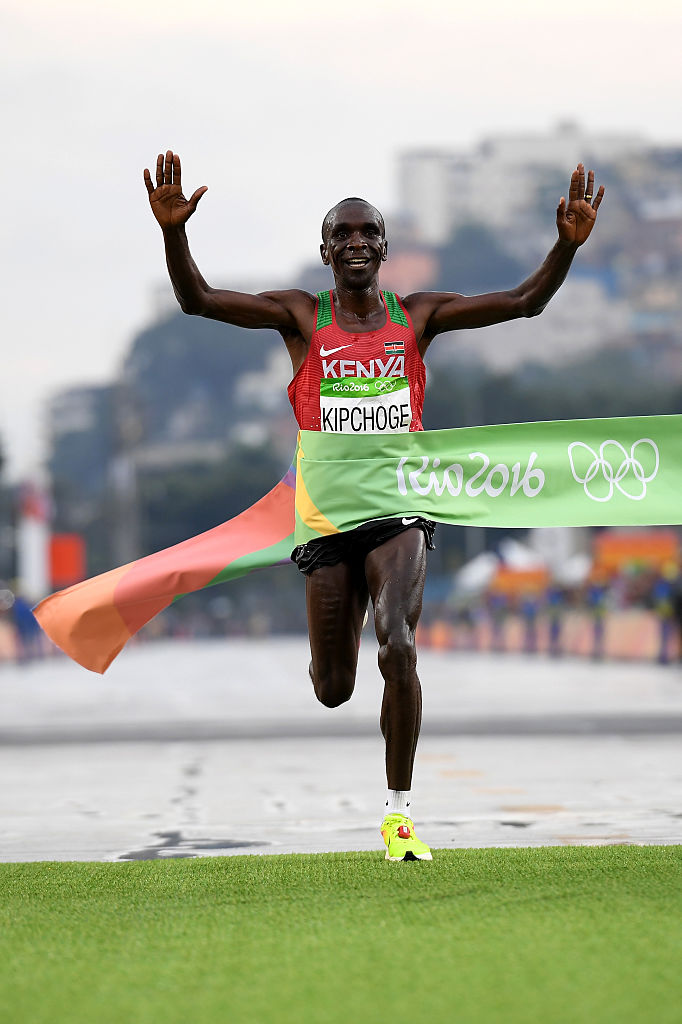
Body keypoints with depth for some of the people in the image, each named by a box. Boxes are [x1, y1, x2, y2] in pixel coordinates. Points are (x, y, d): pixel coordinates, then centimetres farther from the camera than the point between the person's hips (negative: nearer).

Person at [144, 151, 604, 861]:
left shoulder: (417, 316, 7)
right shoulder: (301, 317, 3)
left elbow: (523, 302, 2)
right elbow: (198, 299, -9)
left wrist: (568, 245, -15)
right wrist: (174, 232, -27)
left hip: (398, 511, 0)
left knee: (398, 646, -25)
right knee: (332, 691, 6)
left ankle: (398, 809, -13)